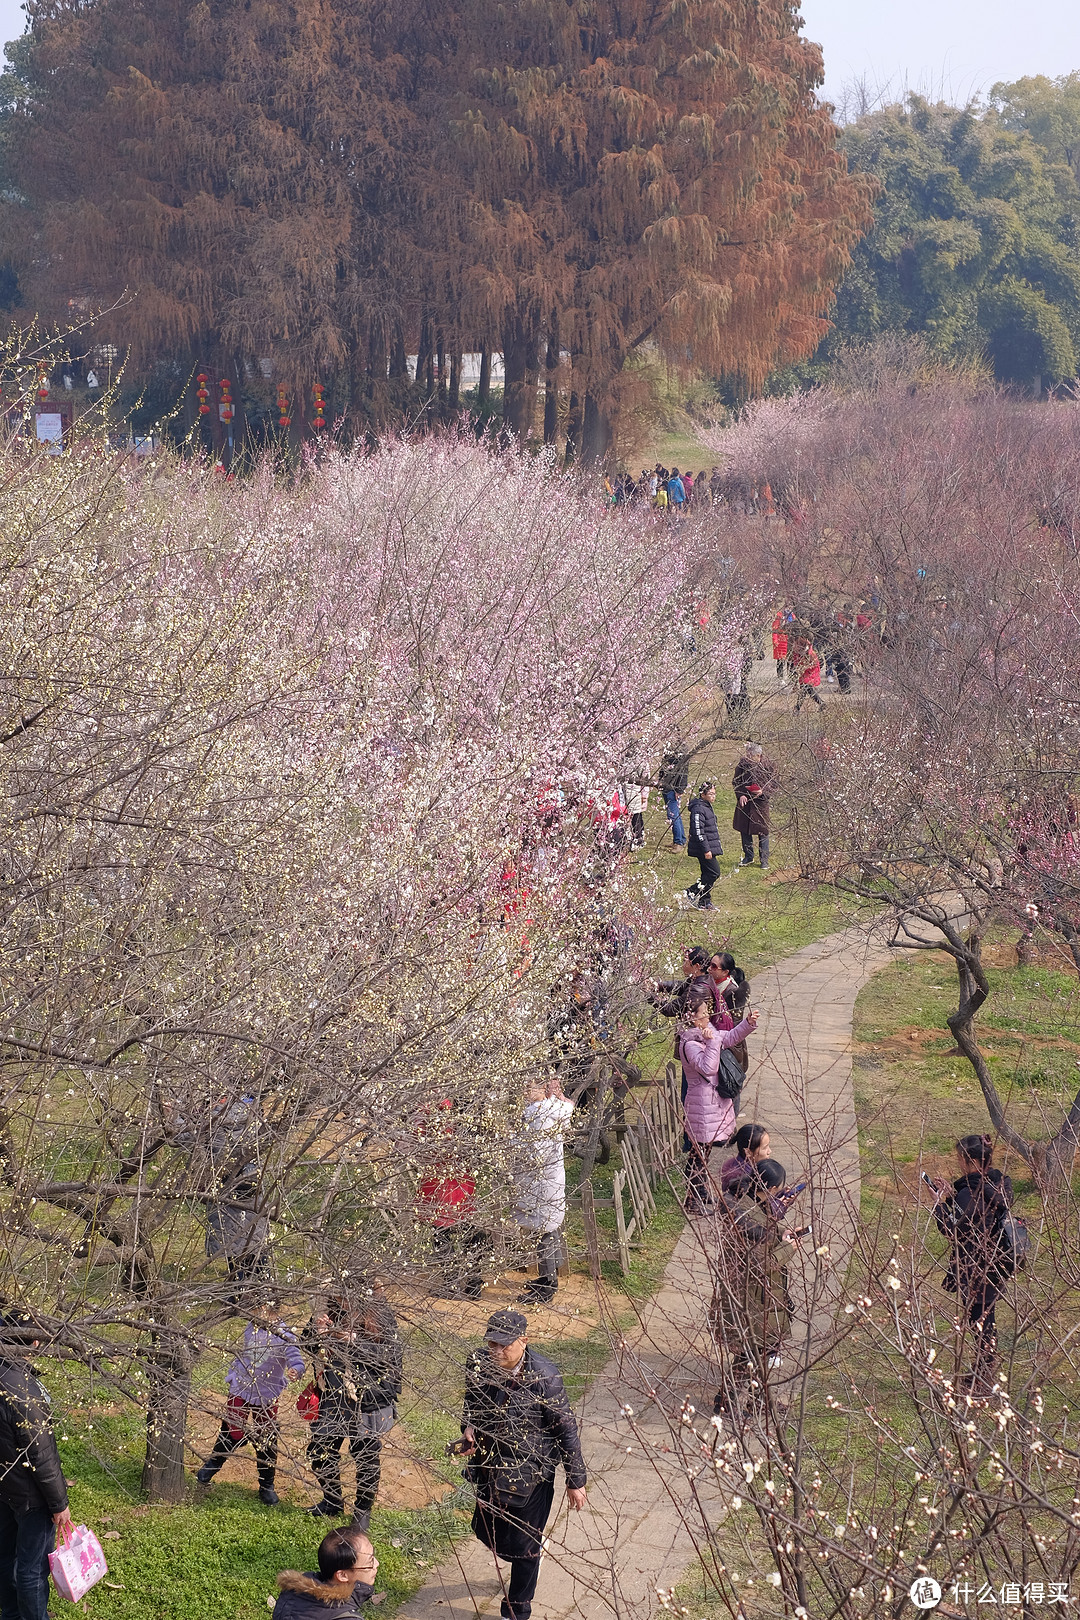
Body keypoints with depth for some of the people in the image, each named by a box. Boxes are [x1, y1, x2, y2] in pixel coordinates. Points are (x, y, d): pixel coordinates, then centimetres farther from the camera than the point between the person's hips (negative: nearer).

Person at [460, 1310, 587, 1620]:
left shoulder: (544, 1377, -27)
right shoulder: (479, 1365, -13)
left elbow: (566, 1430, -16)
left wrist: (575, 1481, -10)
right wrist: (468, 1429, -12)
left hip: (531, 1473, -5)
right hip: (490, 1466, 5)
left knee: (524, 1547, 7)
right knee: (486, 1531, 21)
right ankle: (531, 1553, 54)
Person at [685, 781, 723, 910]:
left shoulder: (708, 807, 14)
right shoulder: (699, 809, -19)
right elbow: (698, 832, -23)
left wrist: (717, 845, 28)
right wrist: (706, 850, -23)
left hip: (710, 846, 10)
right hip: (704, 848, -10)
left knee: (708, 874, 12)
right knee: (714, 873, -10)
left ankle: (705, 902, 17)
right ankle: (691, 893, -4)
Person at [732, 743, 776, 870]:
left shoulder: (767, 764, -9)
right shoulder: (743, 763, -3)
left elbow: (773, 782, -1)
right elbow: (735, 781, 6)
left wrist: (763, 792, -18)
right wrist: (740, 794, -9)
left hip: (761, 802, -3)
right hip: (745, 801, 3)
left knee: (762, 831, 2)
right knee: (744, 830, 10)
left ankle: (764, 860, 13)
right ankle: (748, 857, 26)